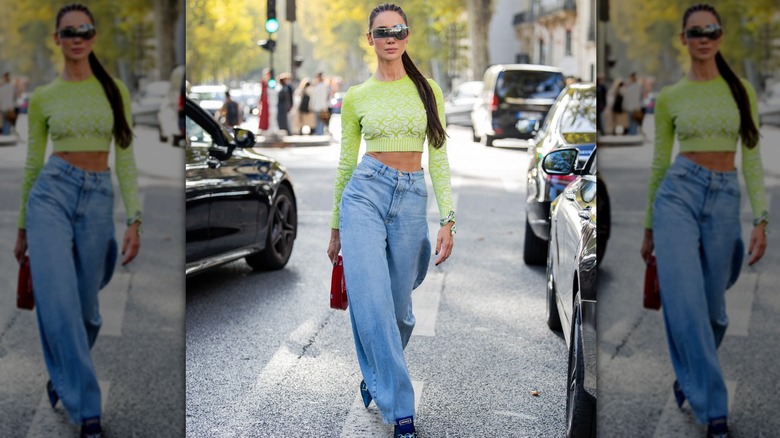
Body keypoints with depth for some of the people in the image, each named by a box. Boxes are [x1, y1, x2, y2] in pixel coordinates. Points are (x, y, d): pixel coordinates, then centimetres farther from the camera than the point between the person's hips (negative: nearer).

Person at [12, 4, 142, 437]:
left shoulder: (114, 91, 7)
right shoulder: (42, 98, 6)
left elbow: (125, 159, 5)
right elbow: (33, 162, 12)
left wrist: (134, 220, -3)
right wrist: (22, 228, 15)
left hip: (99, 199, 1)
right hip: (52, 191, -1)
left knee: (85, 306, 8)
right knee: (59, 302, -13)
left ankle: (64, 377, 37)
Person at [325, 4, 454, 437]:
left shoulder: (428, 90, 7)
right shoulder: (357, 97, 6)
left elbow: (438, 158, 6)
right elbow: (346, 162, 12)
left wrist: (448, 220, -2)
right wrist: (336, 228, 14)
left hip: (412, 200, 1)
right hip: (365, 193, -1)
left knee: (398, 306, 7)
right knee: (372, 302, -12)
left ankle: (379, 376, 36)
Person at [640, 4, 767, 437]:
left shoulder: (741, 91, 8)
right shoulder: (669, 98, 6)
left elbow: (752, 159, 6)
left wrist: (762, 220, -3)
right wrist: (649, 228, 14)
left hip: (725, 200, 2)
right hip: (679, 192, -1)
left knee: (712, 307, 7)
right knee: (685, 302, -14)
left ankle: (691, 377, 35)